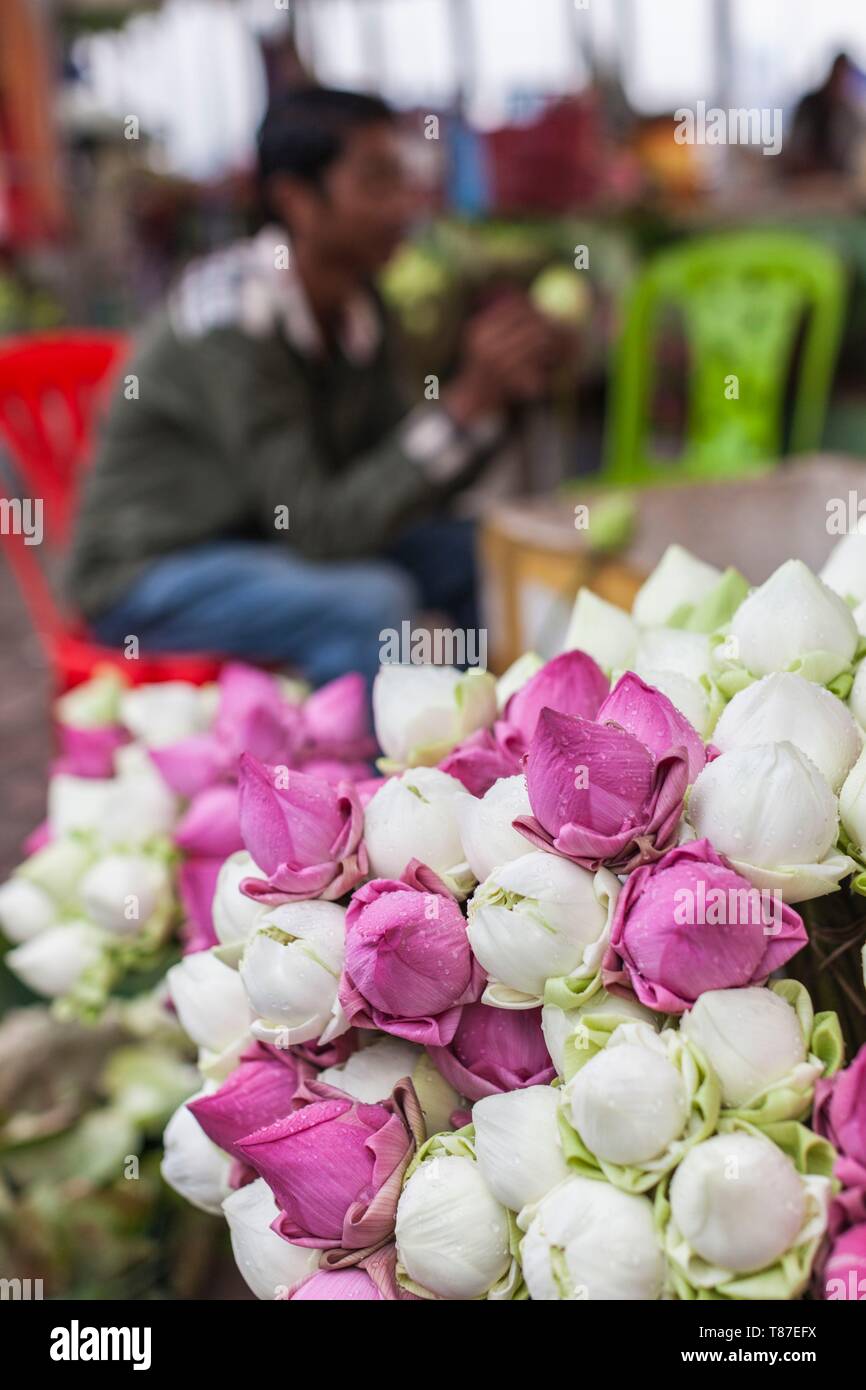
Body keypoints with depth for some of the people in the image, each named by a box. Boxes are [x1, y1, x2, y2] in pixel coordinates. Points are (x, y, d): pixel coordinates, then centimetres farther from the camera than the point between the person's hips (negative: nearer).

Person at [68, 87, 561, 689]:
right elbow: (319, 532, -29)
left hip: (272, 545, 8)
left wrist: (500, 394, -15)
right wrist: (467, 398, -31)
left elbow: (407, 494, 0)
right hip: (155, 575, -8)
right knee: (371, 602, -30)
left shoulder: (357, 307, -2)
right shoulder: (234, 320, -26)